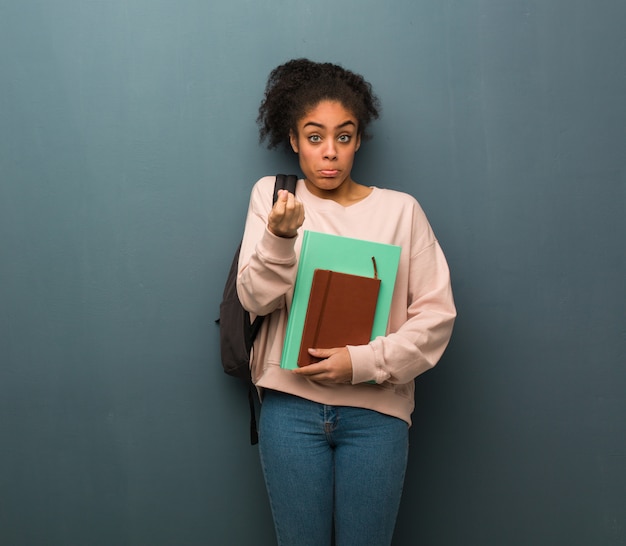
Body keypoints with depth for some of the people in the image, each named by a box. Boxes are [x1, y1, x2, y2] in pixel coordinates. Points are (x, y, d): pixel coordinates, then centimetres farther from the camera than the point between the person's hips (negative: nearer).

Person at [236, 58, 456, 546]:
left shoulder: (400, 210, 2)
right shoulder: (271, 196, 5)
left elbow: (436, 314, -1)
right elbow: (256, 298, -3)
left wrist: (362, 362, -14)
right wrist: (280, 237, -22)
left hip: (376, 407, 0)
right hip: (292, 404, 0)